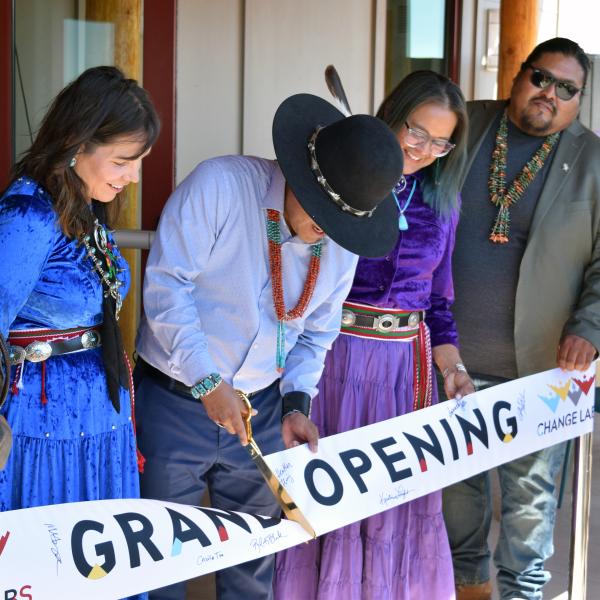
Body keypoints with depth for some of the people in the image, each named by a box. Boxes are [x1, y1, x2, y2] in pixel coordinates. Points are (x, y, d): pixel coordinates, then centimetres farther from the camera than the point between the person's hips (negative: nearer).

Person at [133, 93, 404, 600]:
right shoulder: (219, 185, -19)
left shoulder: (342, 241, 0)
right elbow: (166, 284, -20)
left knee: (252, 558, 14)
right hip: (177, 399, -4)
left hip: (262, 408, 5)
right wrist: (208, 382, -21)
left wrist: (297, 402, -2)